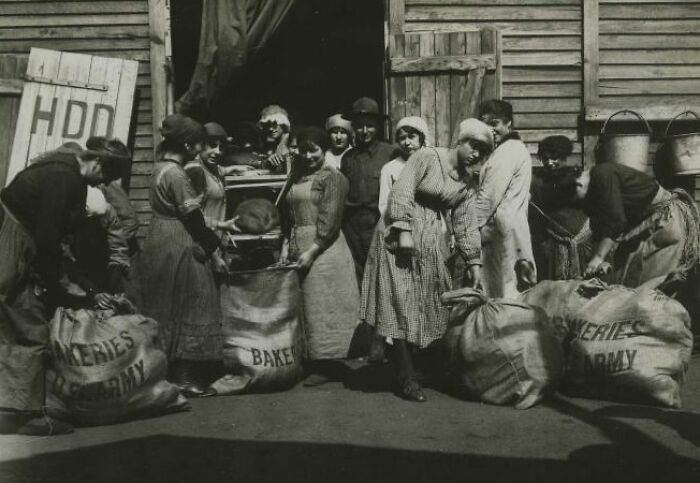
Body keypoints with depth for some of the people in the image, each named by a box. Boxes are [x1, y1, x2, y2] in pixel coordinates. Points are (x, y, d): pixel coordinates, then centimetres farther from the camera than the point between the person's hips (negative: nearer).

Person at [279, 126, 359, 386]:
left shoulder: (332, 177, -5)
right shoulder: (296, 178, 17)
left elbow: (330, 221, -13)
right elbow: (288, 217, 17)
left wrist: (312, 251, -18)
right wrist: (286, 245, 4)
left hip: (323, 247, -7)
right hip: (298, 248, 7)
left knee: (323, 305, -3)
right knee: (306, 305, 7)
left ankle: (327, 366, 3)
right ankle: (314, 362, 14)